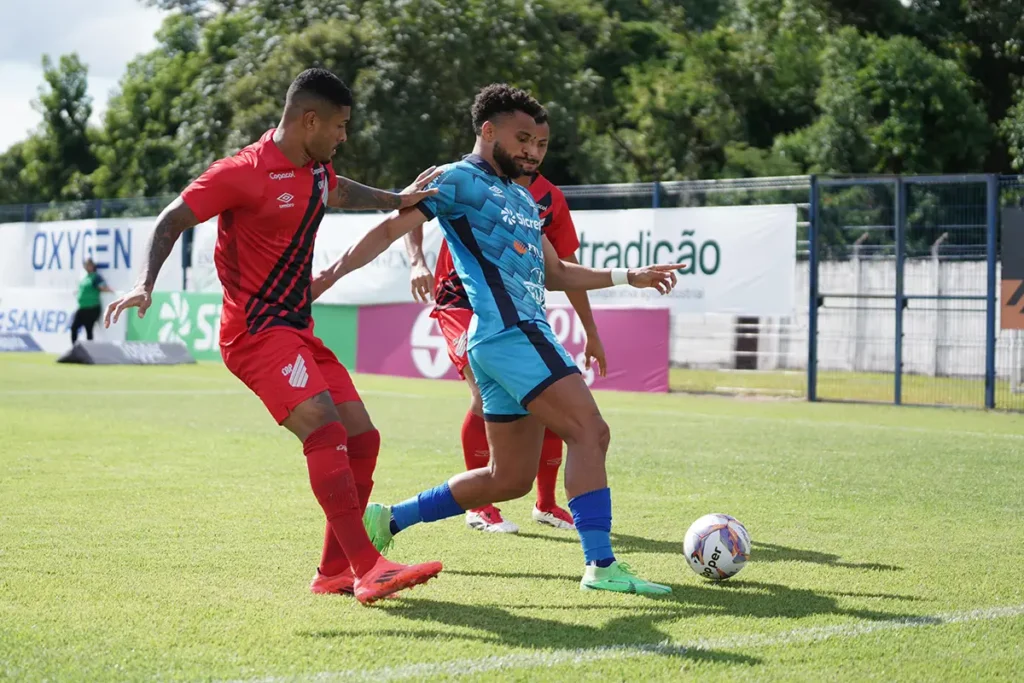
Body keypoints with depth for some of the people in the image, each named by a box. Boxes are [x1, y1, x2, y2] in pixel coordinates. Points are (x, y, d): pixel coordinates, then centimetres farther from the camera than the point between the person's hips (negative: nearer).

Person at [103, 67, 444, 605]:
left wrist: (396, 200, 35)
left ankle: (334, 571, 11)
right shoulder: (245, 172, -13)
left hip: (298, 329, 9)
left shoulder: (316, 170, 12)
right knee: (326, 430, -25)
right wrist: (145, 286, -23)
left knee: (361, 439, 2)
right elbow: (171, 221, -11)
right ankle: (368, 570, -28)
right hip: (256, 330, -9)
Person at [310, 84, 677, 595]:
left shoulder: (522, 199, 26)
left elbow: (555, 274, 31)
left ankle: (386, 520, 19)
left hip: (527, 335, 10)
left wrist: (627, 277, 24)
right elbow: (392, 228, -6)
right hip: (508, 334, -10)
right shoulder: (460, 180, 0)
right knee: (590, 432, -16)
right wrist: (332, 274, -15)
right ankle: (600, 565, -17)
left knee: (509, 479, 11)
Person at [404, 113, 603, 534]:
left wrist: (591, 333, 11)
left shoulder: (550, 200, 2)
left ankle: (546, 504, 18)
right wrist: (418, 262, -31)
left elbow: (566, 270, 10)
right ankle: (479, 507, -8)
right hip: (462, 304, -5)